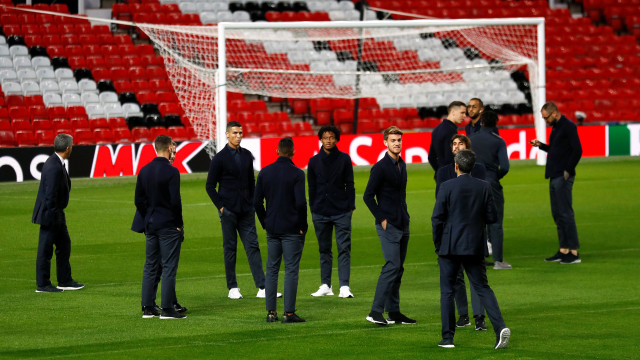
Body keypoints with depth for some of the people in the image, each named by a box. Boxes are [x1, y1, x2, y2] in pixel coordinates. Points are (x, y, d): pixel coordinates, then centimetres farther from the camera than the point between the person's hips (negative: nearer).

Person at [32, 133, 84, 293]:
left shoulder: (56, 163, 9)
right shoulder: (54, 167, -23)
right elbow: (50, 194, -24)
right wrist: (52, 216, -22)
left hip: (56, 215, 11)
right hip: (50, 214, -11)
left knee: (64, 245, 16)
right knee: (45, 250, -2)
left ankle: (65, 281, 24)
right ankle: (42, 284, 5)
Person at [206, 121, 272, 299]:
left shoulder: (247, 155, 11)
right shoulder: (219, 158, -4)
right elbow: (210, 186, -1)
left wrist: (253, 203, 10)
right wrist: (220, 206, -7)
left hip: (246, 210, 4)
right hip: (229, 211, -4)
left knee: (253, 247, -1)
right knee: (230, 248, 2)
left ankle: (262, 288, -5)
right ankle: (232, 288, 9)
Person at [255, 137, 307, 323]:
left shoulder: (265, 172, 5)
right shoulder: (296, 174, -10)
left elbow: (257, 202, 6)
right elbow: (300, 202, -16)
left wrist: (265, 223, 15)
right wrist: (302, 225, -4)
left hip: (272, 229, 4)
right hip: (292, 229, -4)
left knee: (272, 269, 10)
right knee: (291, 270, -1)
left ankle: (271, 312, 9)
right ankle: (289, 313, -4)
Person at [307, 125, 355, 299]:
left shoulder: (344, 159, 3)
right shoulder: (314, 161, 7)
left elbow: (350, 185, 6)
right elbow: (312, 188, 11)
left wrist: (350, 207, 0)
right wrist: (313, 209, 7)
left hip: (341, 212, -2)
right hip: (321, 213, 2)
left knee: (344, 248, -7)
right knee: (324, 250, 8)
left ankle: (344, 286, -10)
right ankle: (325, 286, 15)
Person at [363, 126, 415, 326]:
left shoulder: (402, 165, 14)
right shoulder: (381, 167, -11)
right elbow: (368, 196, -11)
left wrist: (404, 216, 15)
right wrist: (381, 219, -13)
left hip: (403, 225, 8)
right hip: (388, 225, -8)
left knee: (398, 268, 9)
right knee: (392, 266, -16)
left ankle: (394, 312, 14)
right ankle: (376, 311, -17)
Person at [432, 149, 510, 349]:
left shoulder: (447, 187, -9)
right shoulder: (484, 187, 0)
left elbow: (437, 218, -9)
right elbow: (492, 217, 0)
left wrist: (437, 243, 3)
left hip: (450, 246, -3)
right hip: (475, 247, 3)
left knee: (447, 291, 7)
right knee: (482, 287, 8)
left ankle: (447, 337, 6)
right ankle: (500, 326, -11)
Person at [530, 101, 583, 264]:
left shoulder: (568, 127, -12)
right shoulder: (556, 127, 16)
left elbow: (577, 150, -17)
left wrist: (568, 170, -16)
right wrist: (541, 145, 10)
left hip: (563, 177, -10)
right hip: (554, 177, 10)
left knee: (565, 213, -9)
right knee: (557, 214, 11)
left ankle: (574, 252, -8)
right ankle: (563, 250, 17)